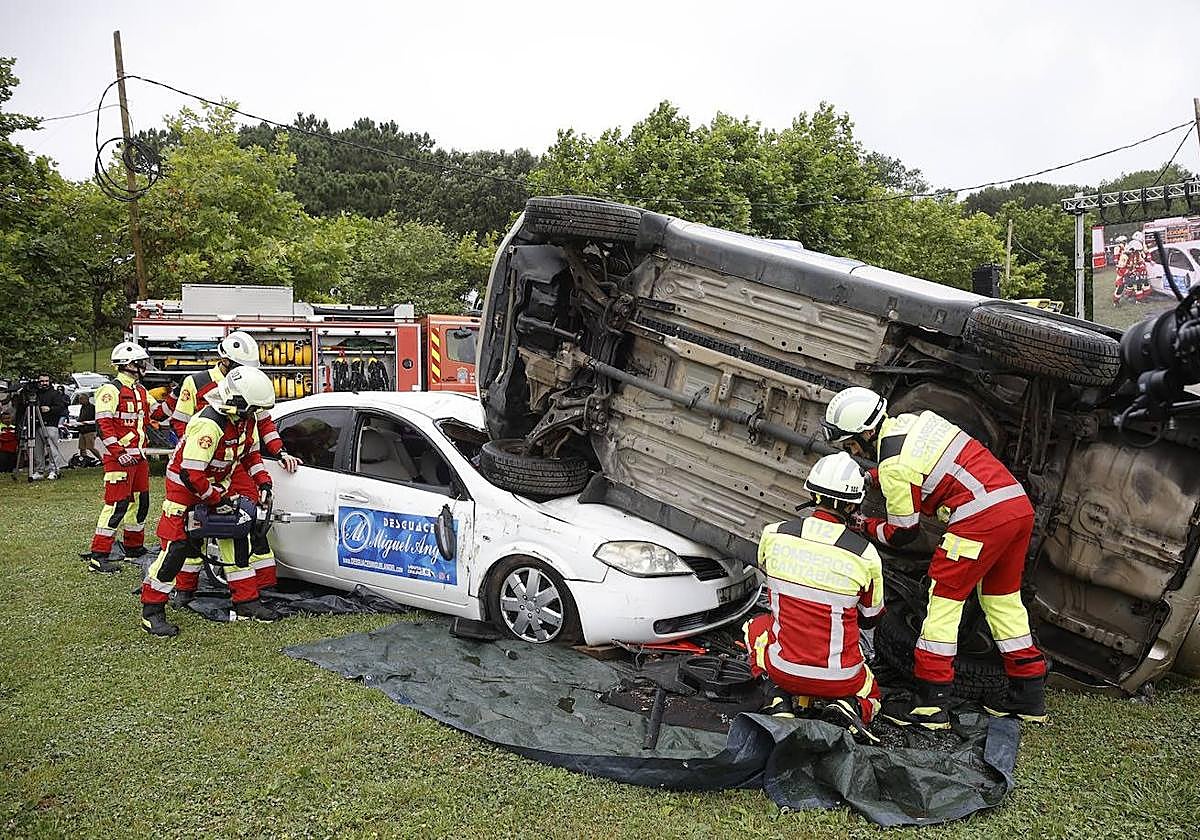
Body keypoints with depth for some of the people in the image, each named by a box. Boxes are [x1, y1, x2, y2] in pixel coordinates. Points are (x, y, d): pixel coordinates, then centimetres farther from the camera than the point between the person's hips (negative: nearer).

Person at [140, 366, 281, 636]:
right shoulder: (208, 425, -34)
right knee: (178, 545, -10)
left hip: (216, 486, 8)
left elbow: (251, 452, 13)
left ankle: (246, 602, 11)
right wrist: (217, 499, -23)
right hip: (185, 486, -8)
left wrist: (263, 480, 0)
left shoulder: (246, 420, -6)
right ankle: (151, 611, 2)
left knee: (235, 538, 4)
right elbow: (190, 474, -33)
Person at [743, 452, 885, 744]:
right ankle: (849, 708, -1)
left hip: (783, 669, 0)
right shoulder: (865, 555, -15)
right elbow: (870, 619, 4)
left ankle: (783, 700, 9)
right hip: (840, 679, 0)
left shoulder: (773, 534, -12)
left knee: (756, 626, 31)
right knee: (870, 697, 34)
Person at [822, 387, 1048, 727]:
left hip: (981, 517, -9)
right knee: (1003, 599, 19)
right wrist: (867, 478, 27)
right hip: (1020, 503, 9)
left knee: (944, 598, 0)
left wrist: (866, 526, 17)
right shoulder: (911, 420, 13)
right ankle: (1029, 696, 26)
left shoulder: (894, 466, -11)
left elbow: (903, 532, -1)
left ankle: (930, 703, 2)